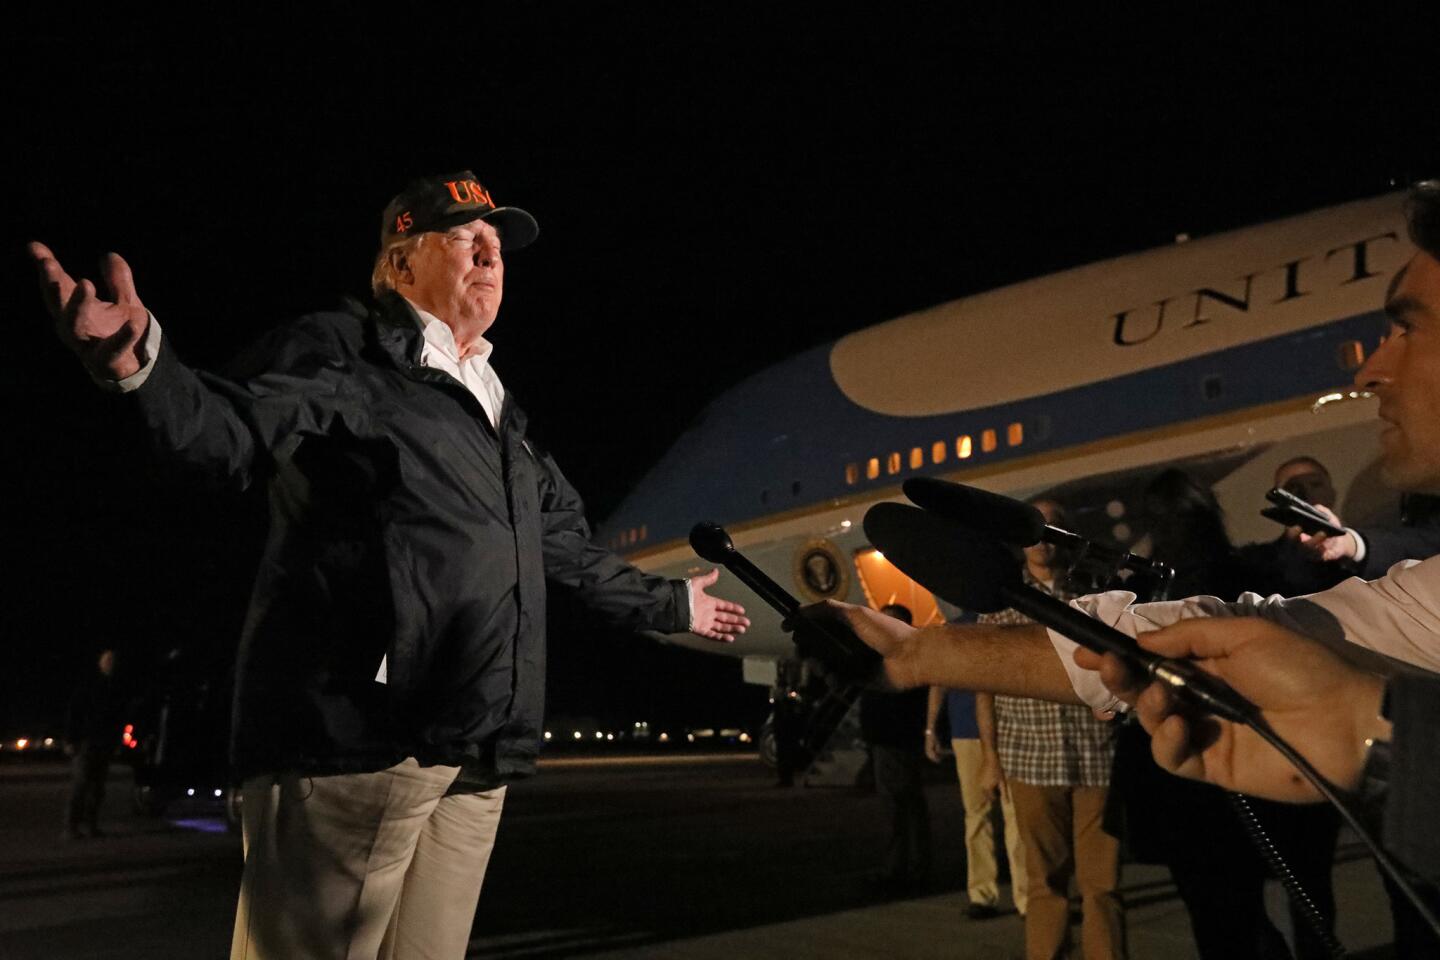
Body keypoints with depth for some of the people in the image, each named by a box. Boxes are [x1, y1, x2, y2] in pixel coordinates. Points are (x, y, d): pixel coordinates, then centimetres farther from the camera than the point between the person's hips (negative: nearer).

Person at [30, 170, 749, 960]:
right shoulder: (345, 351, 4)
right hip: (357, 735, -7)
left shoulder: (495, 409, 25)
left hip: (476, 758, 7)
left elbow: (569, 551, 31)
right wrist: (139, 361, -35)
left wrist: (669, 605, 39)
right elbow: (237, 430, -14)